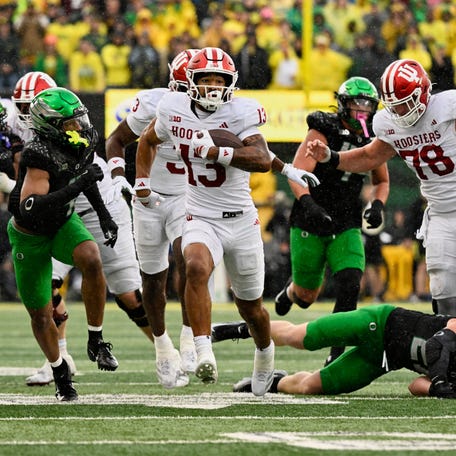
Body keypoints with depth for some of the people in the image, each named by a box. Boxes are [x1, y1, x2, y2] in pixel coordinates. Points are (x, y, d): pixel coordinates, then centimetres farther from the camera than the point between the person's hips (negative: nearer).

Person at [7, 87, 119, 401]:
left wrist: (104, 214, 9)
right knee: (41, 314, 4)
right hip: (30, 236, -4)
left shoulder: (86, 142, -11)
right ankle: (60, 372, 31)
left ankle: (96, 341, -14)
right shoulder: (40, 155, -33)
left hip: (63, 224, 4)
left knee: (91, 260, -29)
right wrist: (78, 185, -45)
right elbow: (30, 207, -43)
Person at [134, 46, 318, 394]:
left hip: (241, 220, -1)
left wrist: (214, 152, -36)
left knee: (250, 305, 14)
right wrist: (142, 183, 13)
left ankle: (265, 353, 46)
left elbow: (261, 158, -28)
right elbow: (148, 141, 20)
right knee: (197, 267, -34)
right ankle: (204, 353, -35)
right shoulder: (173, 110, -2)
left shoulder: (240, 113, -13)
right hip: (201, 219, 1)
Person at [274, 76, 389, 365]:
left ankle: (336, 355, -7)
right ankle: (291, 291, 48)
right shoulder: (323, 132, -13)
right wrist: (308, 204, -40)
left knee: (349, 289, -16)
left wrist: (378, 205, -1)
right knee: (307, 297, 9)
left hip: (347, 226, 3)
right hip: (311, 224, -3)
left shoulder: (373, 140, 3)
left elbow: (382, 181, 20)